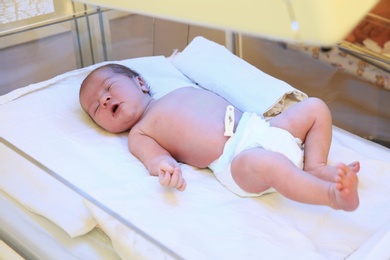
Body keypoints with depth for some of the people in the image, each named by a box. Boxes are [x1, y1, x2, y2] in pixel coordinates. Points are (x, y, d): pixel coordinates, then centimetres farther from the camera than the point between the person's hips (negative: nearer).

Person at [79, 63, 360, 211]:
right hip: (235, 157, -7)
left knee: (316, 106, 4)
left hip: (258, 126, 8)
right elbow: (156, 157, -5)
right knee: (266, 162, -40)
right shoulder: (139, 133, 13)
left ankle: (316, 166, -6)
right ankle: (332, 194, -38)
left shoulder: (185, 89, 30)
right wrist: (166, 168, -31)